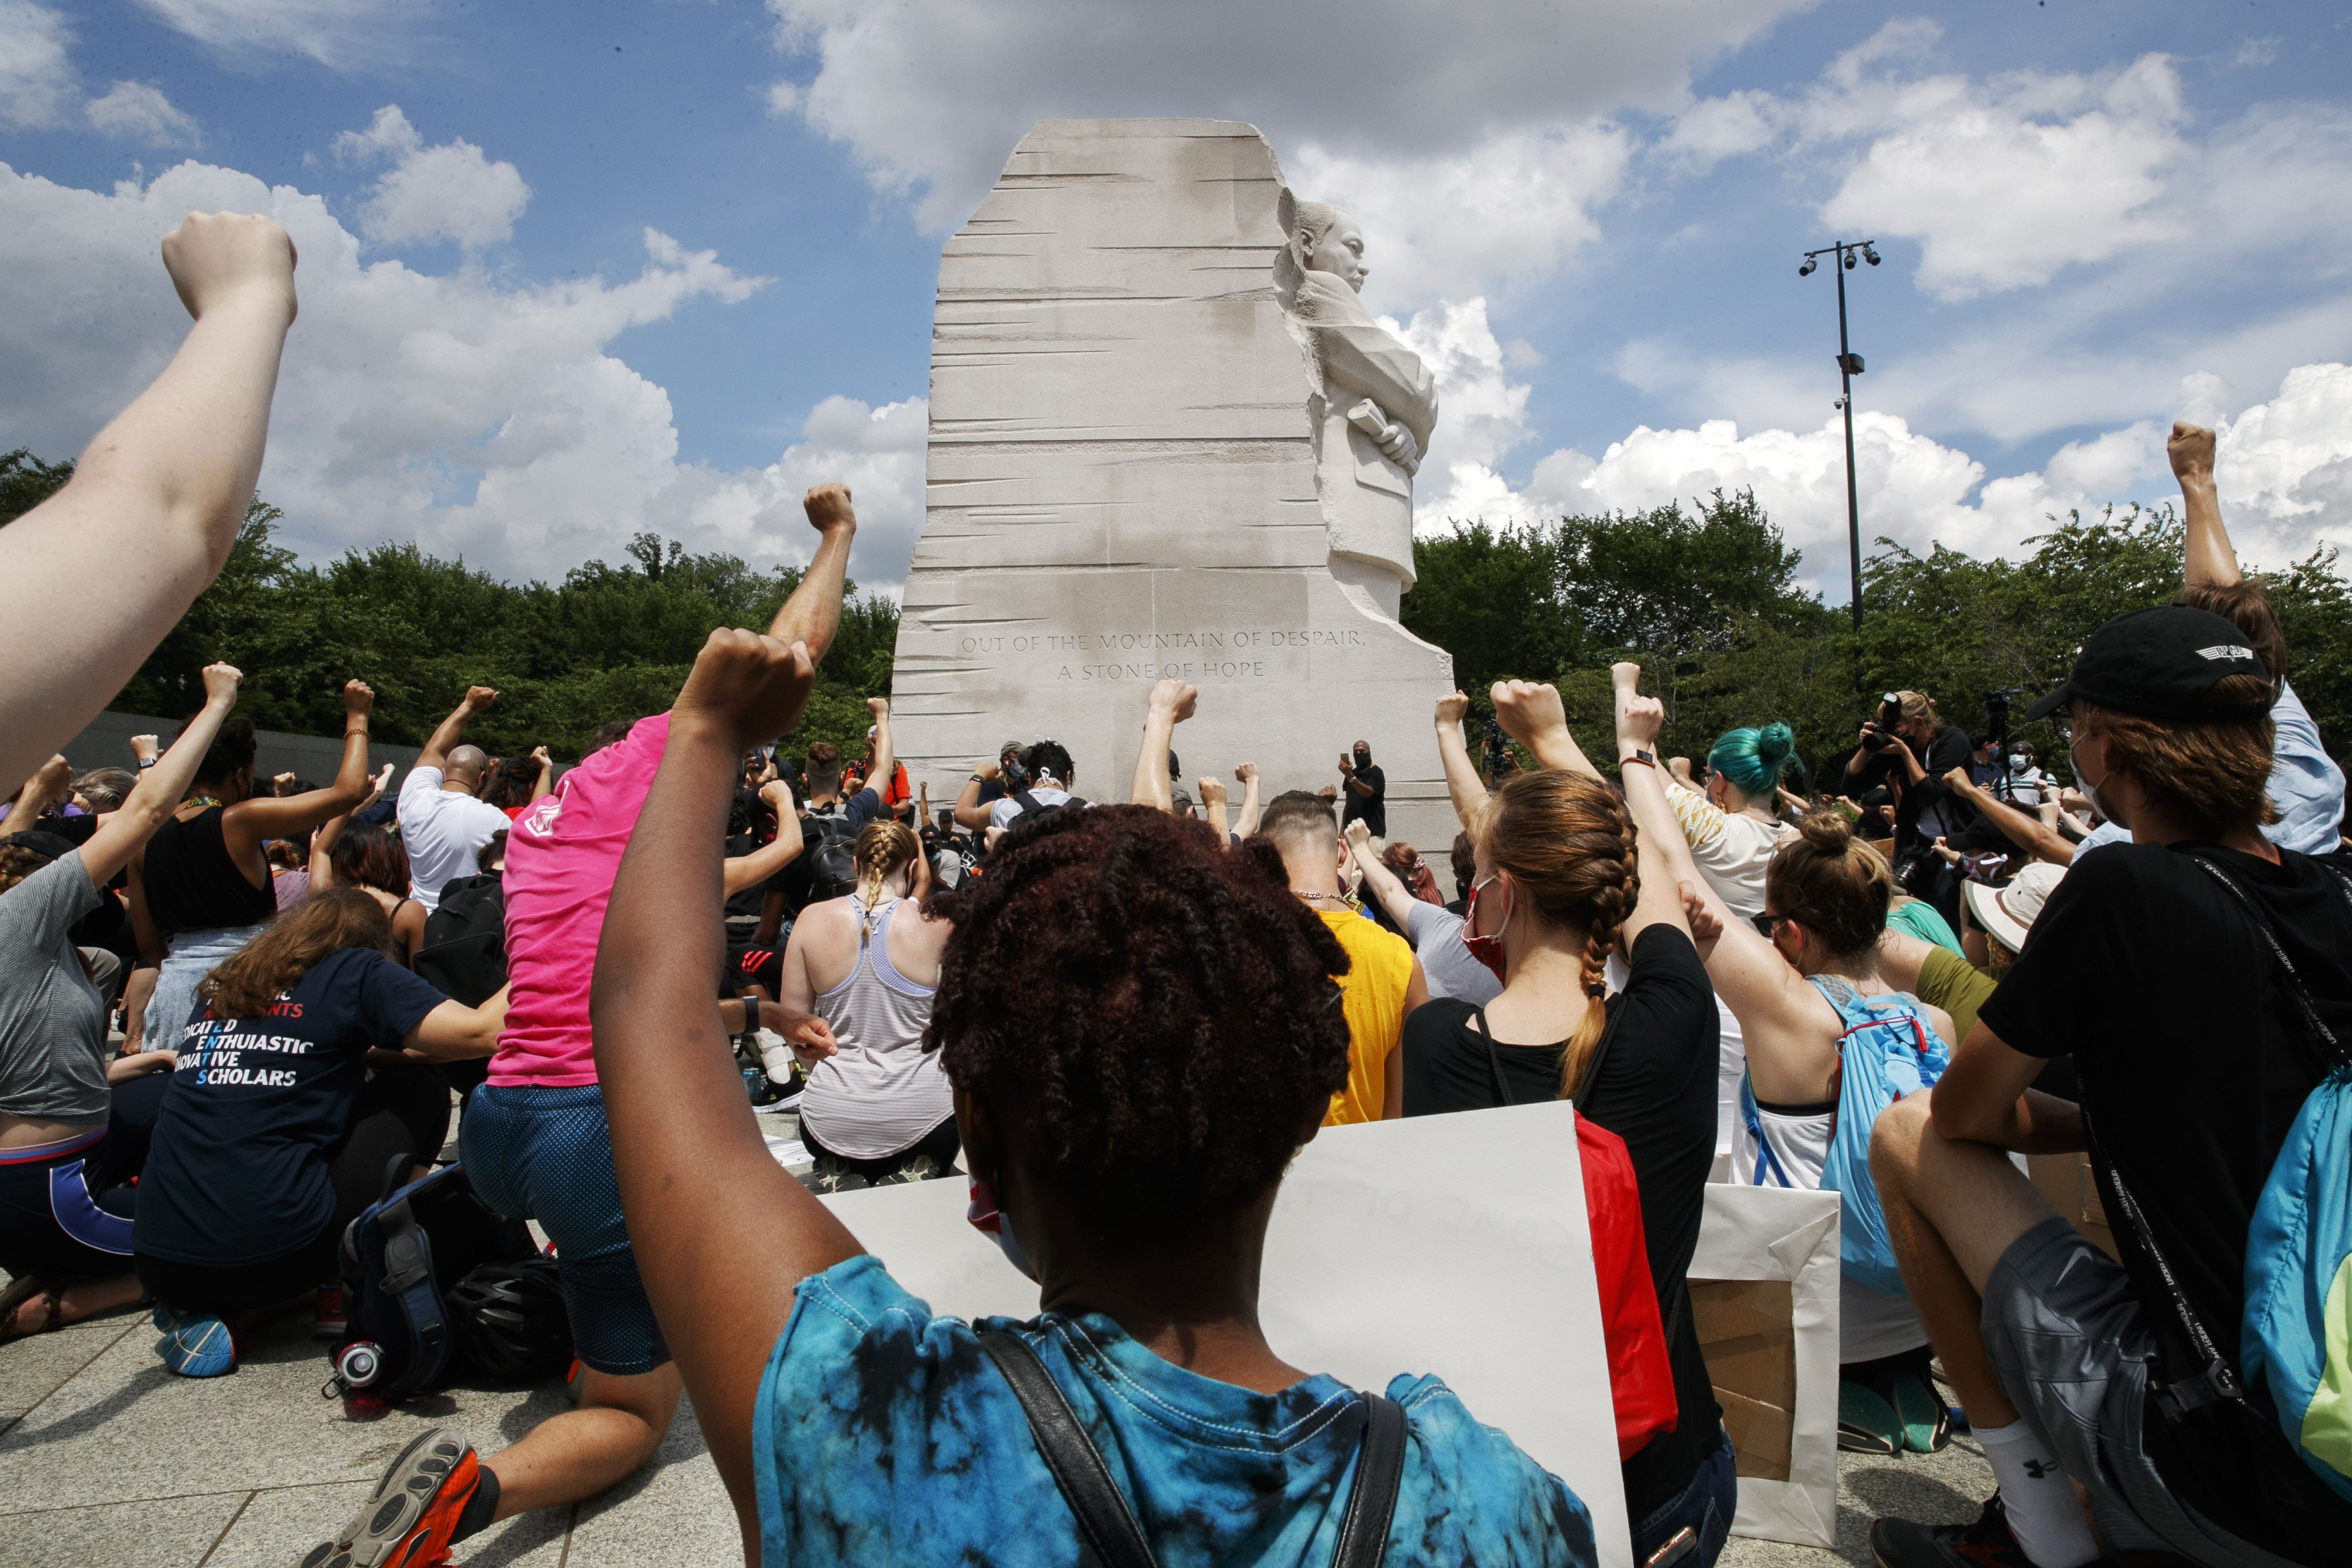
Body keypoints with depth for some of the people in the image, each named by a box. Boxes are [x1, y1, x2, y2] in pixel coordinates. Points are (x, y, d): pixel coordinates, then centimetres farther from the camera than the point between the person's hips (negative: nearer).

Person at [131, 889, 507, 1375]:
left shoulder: (221, 988, 17)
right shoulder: (355, 971, 0)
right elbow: (480, 1031, -11)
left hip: (159, 1265, 6)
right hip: (268, 1252, -6)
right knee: (419, 1093, 13)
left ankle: (204, 1313, 10)